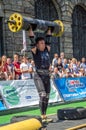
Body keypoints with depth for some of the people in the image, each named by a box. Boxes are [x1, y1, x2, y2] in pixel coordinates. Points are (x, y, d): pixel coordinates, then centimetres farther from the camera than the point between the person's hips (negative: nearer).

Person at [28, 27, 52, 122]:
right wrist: (30, 29, -12)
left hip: (47, 75, 6)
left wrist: (49, 29, 20)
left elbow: (48, 39, 15)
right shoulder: (35, 51, -4)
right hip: (38, 76, -6)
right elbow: (32, 40, -12)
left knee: (47, 96, 7)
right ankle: (43, 116, -9)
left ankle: (45, 115, 16)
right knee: (42, 95, -14)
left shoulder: (47, 50, 10)